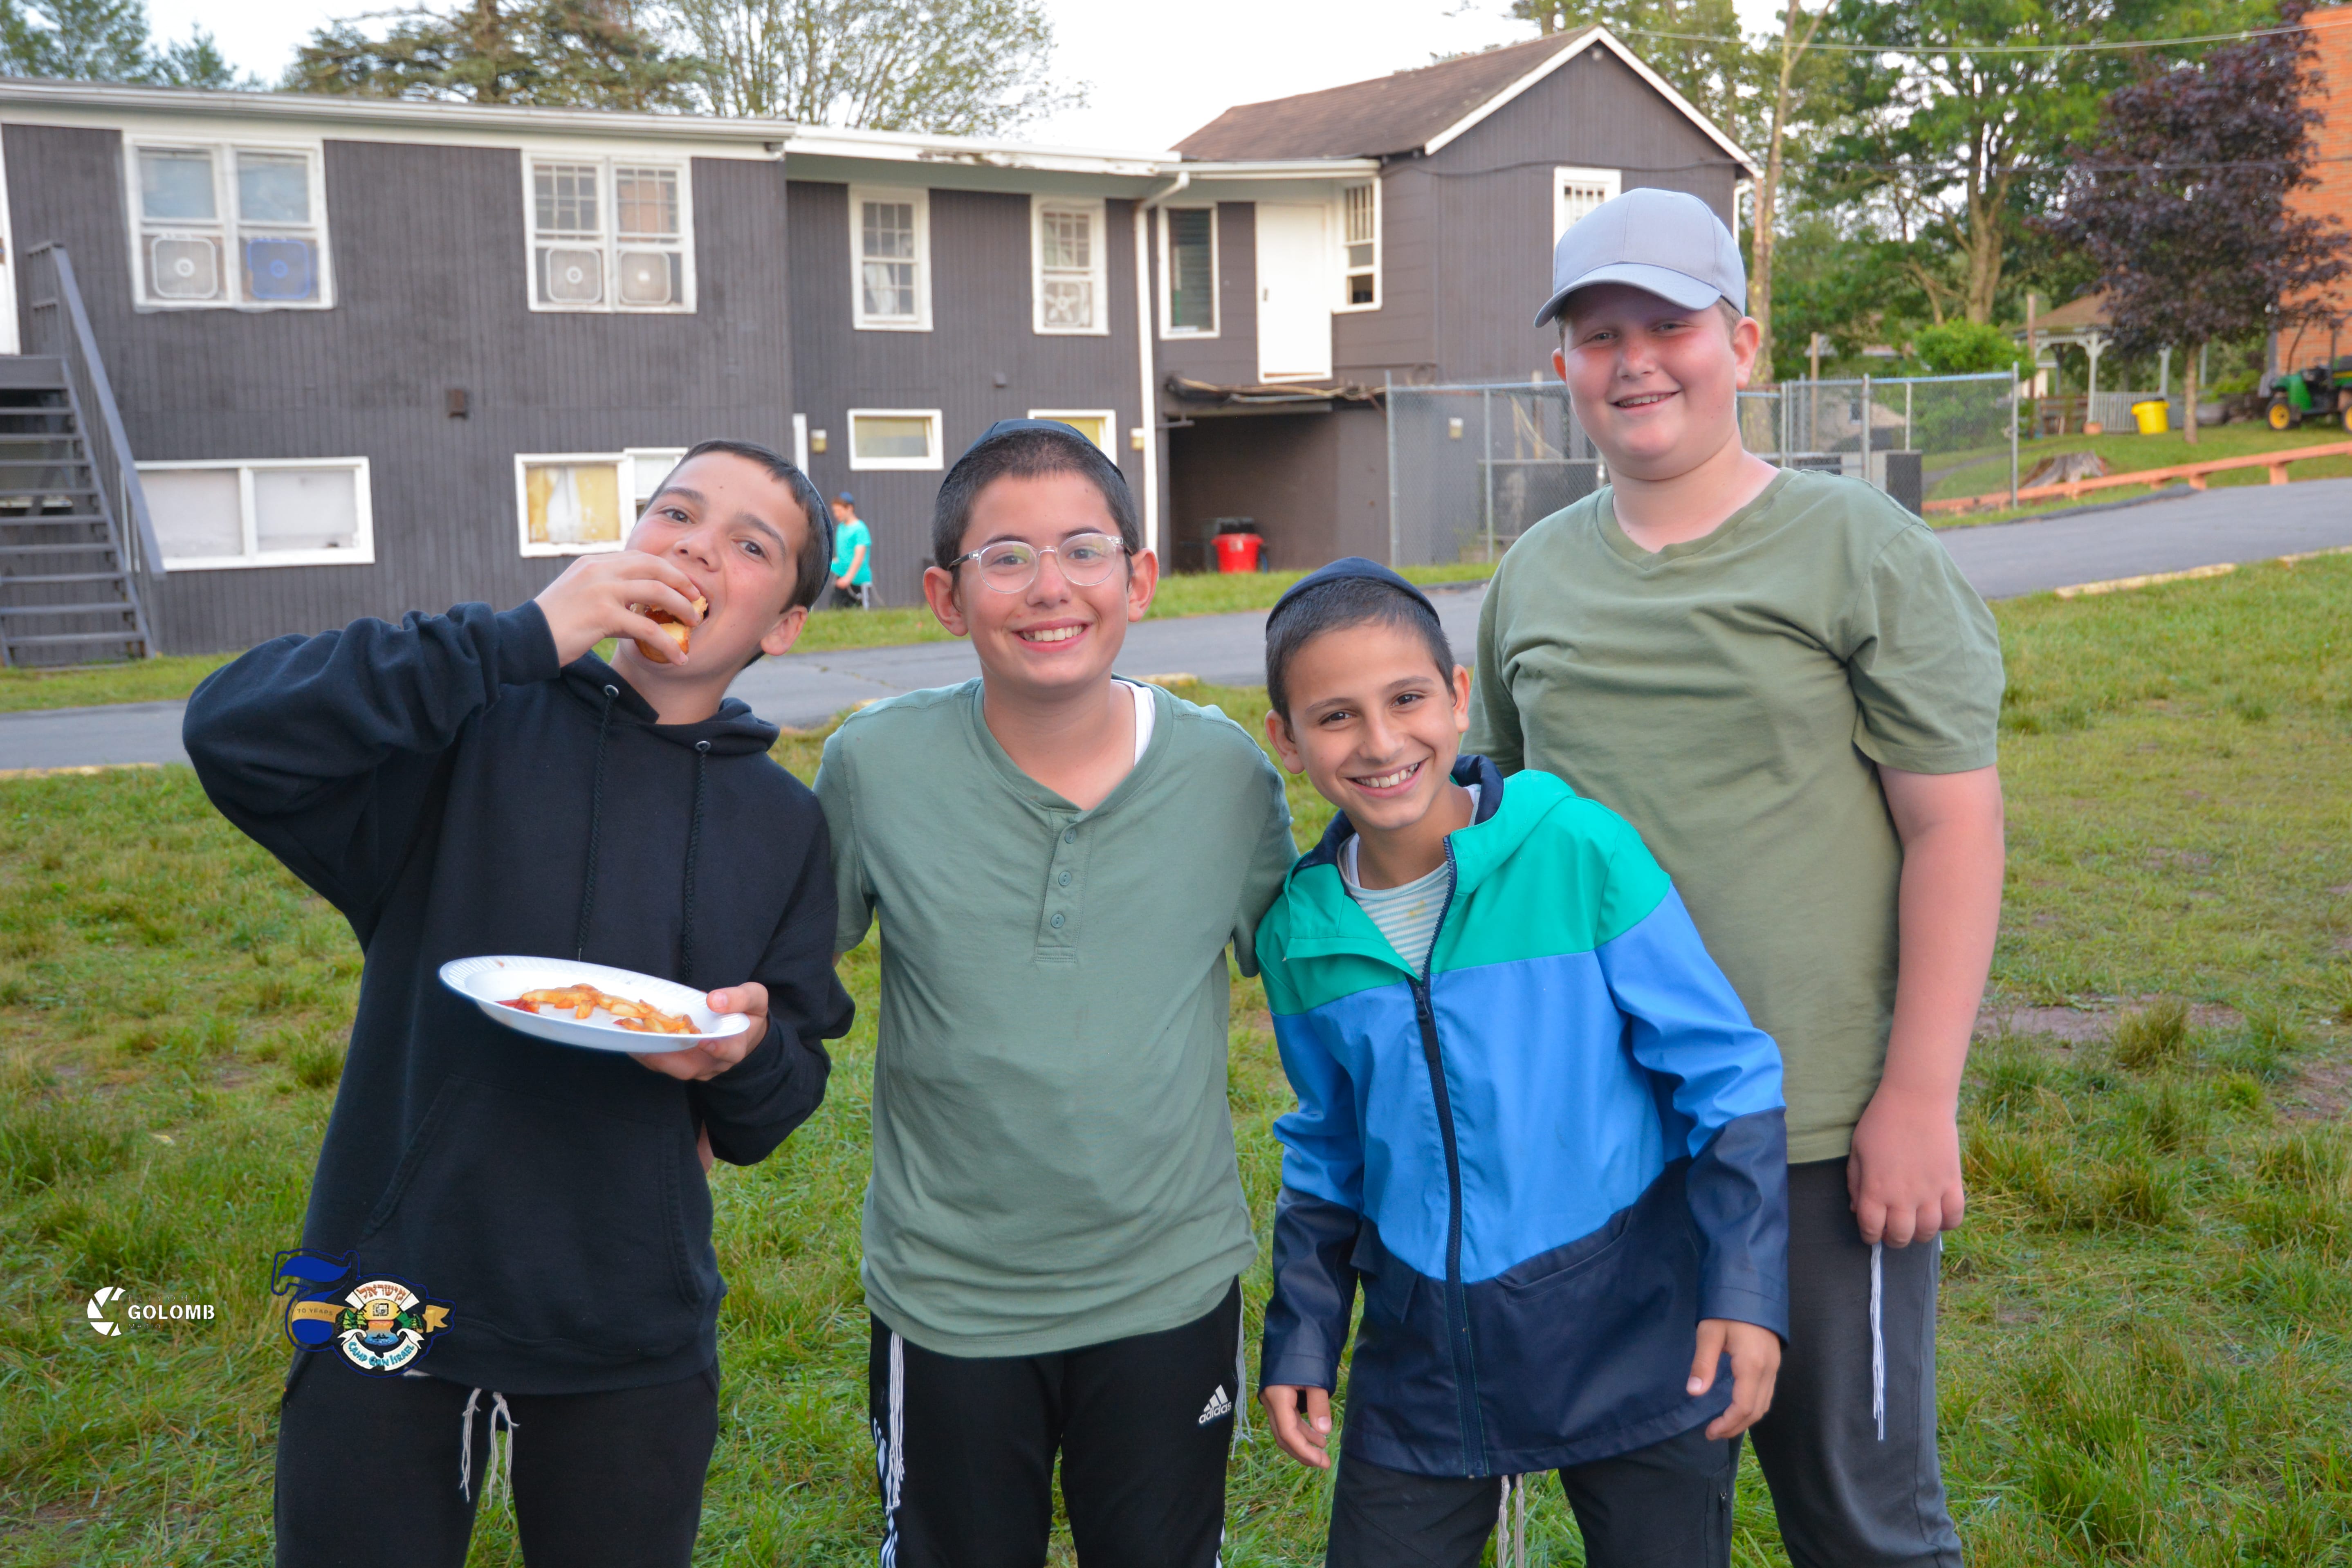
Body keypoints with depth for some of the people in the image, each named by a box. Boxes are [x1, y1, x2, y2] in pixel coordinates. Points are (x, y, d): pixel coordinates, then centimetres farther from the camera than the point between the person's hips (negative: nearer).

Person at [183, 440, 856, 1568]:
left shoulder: (785, 826, 5)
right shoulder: (478, 725, -5)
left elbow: (782, 1099, 10)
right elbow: (233, 733, -22)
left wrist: (747, 1051, -15)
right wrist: (522, 640, -23)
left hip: (636, 1340, 3)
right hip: (392, 1304, -2)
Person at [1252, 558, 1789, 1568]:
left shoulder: (1580, 852, -14)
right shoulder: (1299, 937, -2)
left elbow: (1726, 1075, -8)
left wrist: (1745, 1290, -12)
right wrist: (1299, 1337, 9)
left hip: (1634, 1343, -3)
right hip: (1424, 1369, 3)